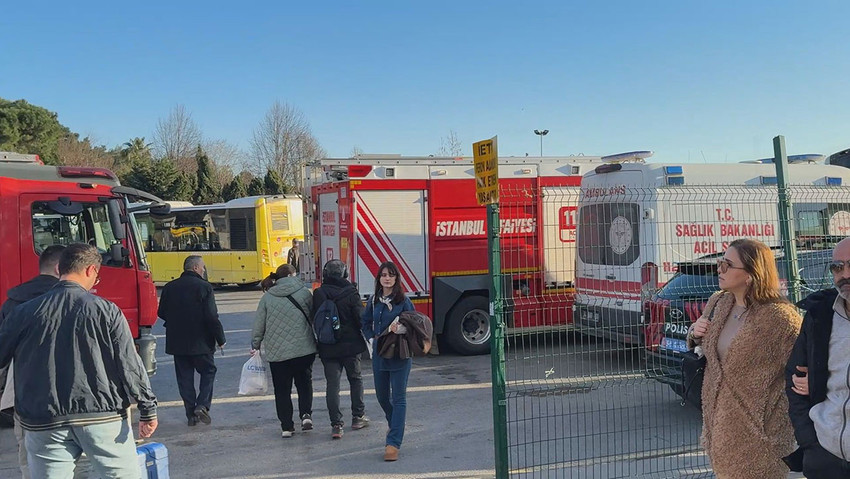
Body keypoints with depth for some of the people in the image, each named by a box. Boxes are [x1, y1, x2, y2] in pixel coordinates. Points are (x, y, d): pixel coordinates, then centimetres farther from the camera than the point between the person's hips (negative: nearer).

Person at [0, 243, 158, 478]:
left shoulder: (25, 313, 0)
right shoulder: (106, 310, -6)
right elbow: (129, 364, -7)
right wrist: (148, 409, -2)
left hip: (44, 423, 2)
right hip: (104, 417, -2)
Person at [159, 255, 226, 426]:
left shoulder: (169, 287, 4)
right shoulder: (204, 287, -11)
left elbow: (162, 313, 9)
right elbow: (211, 317, -15)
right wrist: (220, 339, -6)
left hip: (177, 342, 4)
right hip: (201, 342, -4)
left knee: (184, 377, 10)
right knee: (208, 371, 12)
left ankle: (191, 413, 11)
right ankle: (202, 405, -3)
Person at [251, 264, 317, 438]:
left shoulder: (267, 297, 1)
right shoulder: (304, 293, 0)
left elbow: (259, 325, 3)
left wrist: (255, 345, 16)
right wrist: (316, 341, 19)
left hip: (277, 351, 0)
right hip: (304, 350, 0)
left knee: (282, 389, 10)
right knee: (304, 383, 19)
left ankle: (286, 427, 11)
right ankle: (306, 414, 3)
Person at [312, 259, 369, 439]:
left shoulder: (318, 295, -4)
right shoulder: (350, 294, -11)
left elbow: (313, 318, 3)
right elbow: (361, 319, -10)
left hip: (327, 348, 1)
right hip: (350, 345, -1)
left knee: (332, 384, 3)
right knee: (355, 379, 17)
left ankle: (336, 424, -1)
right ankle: (358, 417, 24)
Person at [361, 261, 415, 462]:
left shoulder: (403, 301, -6)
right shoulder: (373, 301, 6)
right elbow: (365, 324, 15)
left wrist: (400, 330, -21)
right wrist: (374, 337, -3)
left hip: (400, 355, -5)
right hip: (379, 353, 5)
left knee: (399, 398, -5)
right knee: (382, 395, 17)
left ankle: (393, 443, -5)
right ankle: (394, 425, 44)